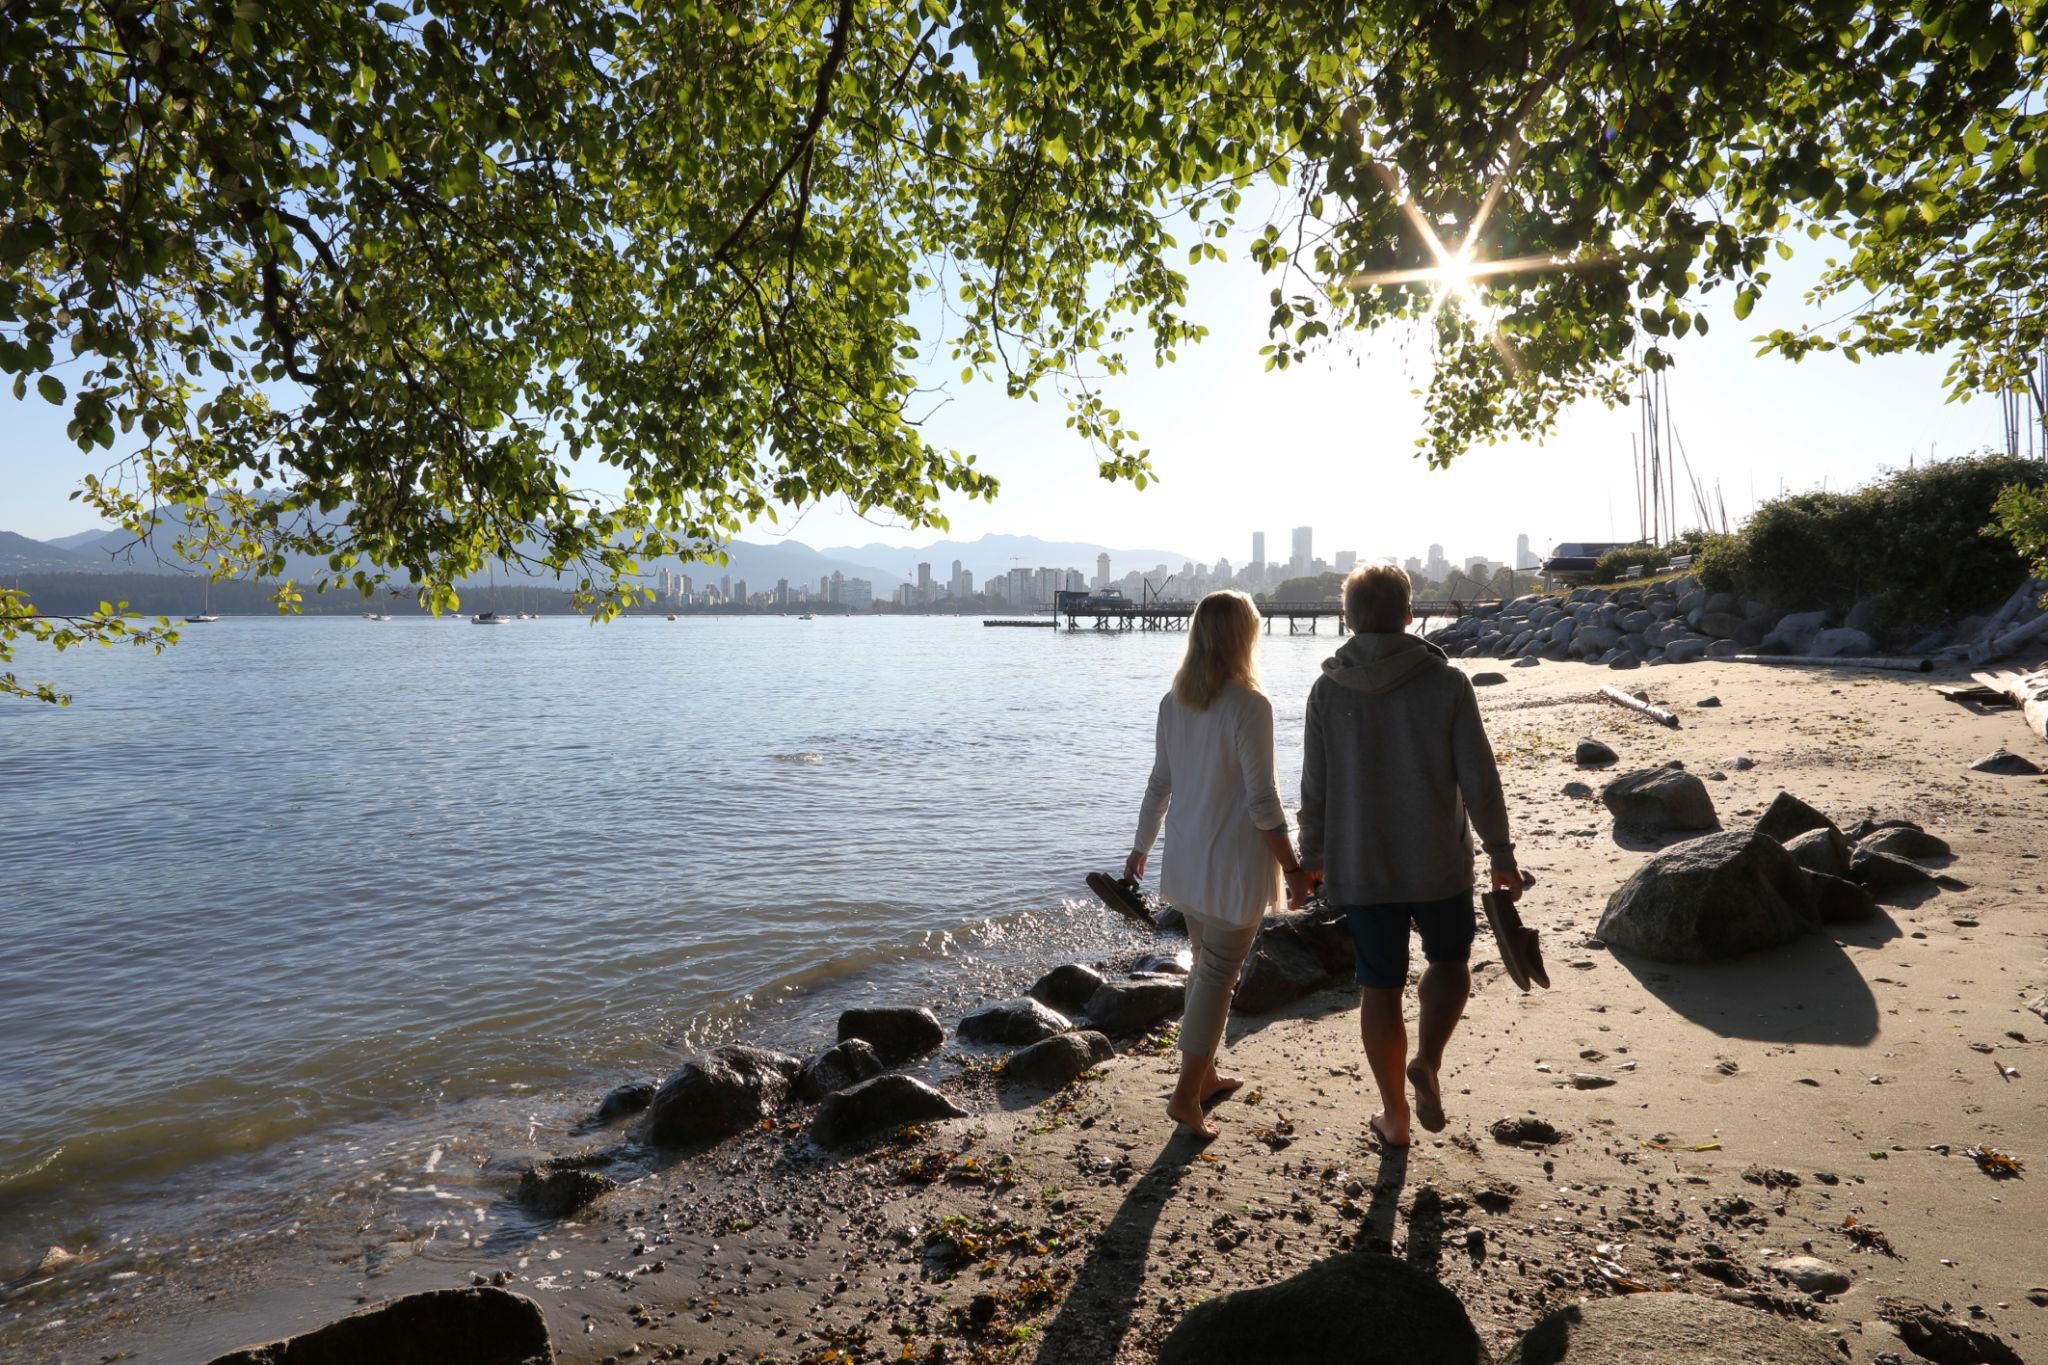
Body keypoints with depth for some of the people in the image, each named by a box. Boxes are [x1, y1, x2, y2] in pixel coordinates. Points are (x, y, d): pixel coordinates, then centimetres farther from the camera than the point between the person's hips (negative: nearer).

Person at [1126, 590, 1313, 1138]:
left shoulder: (1174, 702, 1)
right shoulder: (1249, 706, -18)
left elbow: (1160, 784, 7)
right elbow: (1262, 799, -17)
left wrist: (1140, 847, 18)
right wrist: (1291, 866, -7)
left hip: (1186, 859, 7)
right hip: (1234, 864, -6)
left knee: (1207, 965, 20)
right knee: (1218, 974, 3)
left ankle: (1205, 1075, 33)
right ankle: (1186, 1095, 7)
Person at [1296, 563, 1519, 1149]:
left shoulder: (1327, 690, -5)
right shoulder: (1447, 683, -9)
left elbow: (1313, 786, 0)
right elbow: (1479, 780, -7)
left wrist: (1311, 854, 13)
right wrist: (1500, 854, 4)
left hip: (1358, 865, 1)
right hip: (1438, 860, -1)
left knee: (1379, 988, 12)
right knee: (1449, 963, 22)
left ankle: (1394, 1114, 22)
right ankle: (1427, 1062, 1)